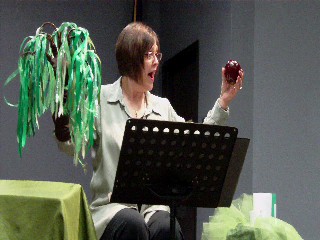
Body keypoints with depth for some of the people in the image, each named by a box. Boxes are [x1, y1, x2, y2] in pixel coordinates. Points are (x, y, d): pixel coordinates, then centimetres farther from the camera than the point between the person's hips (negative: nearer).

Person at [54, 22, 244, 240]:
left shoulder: (163, 107, 17)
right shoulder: (100, 99, 4)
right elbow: (71, 144, -8)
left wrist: (223, 103, 10)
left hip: (155, 207, 3)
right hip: (113, 206, -3)